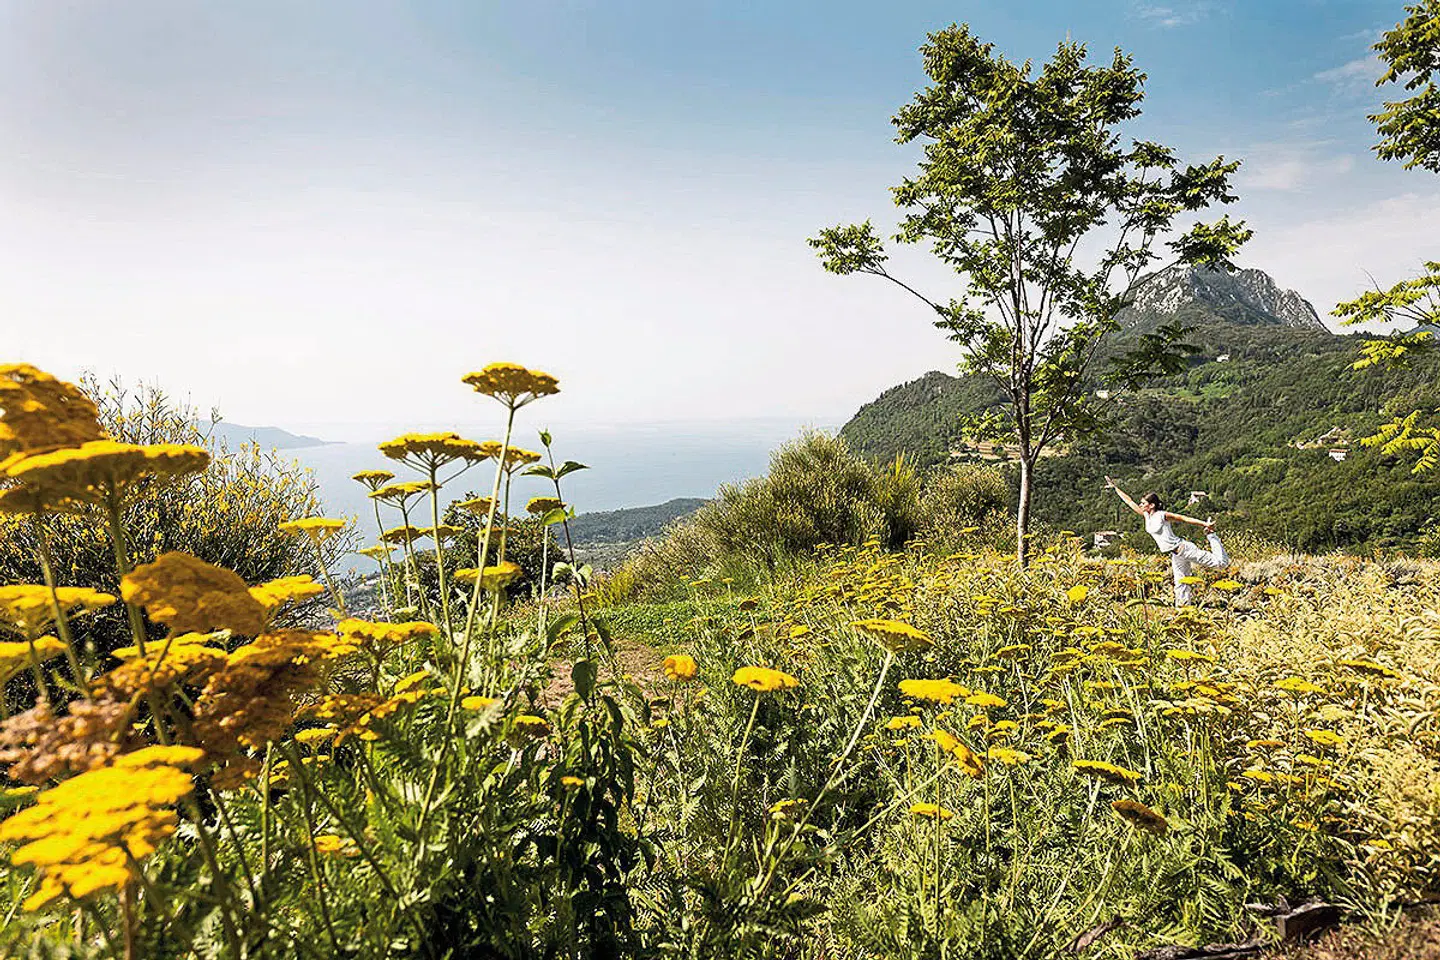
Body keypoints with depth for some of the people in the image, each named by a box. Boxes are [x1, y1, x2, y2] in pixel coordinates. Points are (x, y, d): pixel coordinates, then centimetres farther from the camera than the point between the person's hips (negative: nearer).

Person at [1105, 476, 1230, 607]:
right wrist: (1114, 487, 14)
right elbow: (1129, 501, 12)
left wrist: (1204, 524, -16)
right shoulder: (1146, 516, 7)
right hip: (1175, 556, 7)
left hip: (1184, 548, -7)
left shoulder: (1162, 515, -11)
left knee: (1220, 562, -6)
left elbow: (1185, 519, -9)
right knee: (1181, 586, 6)